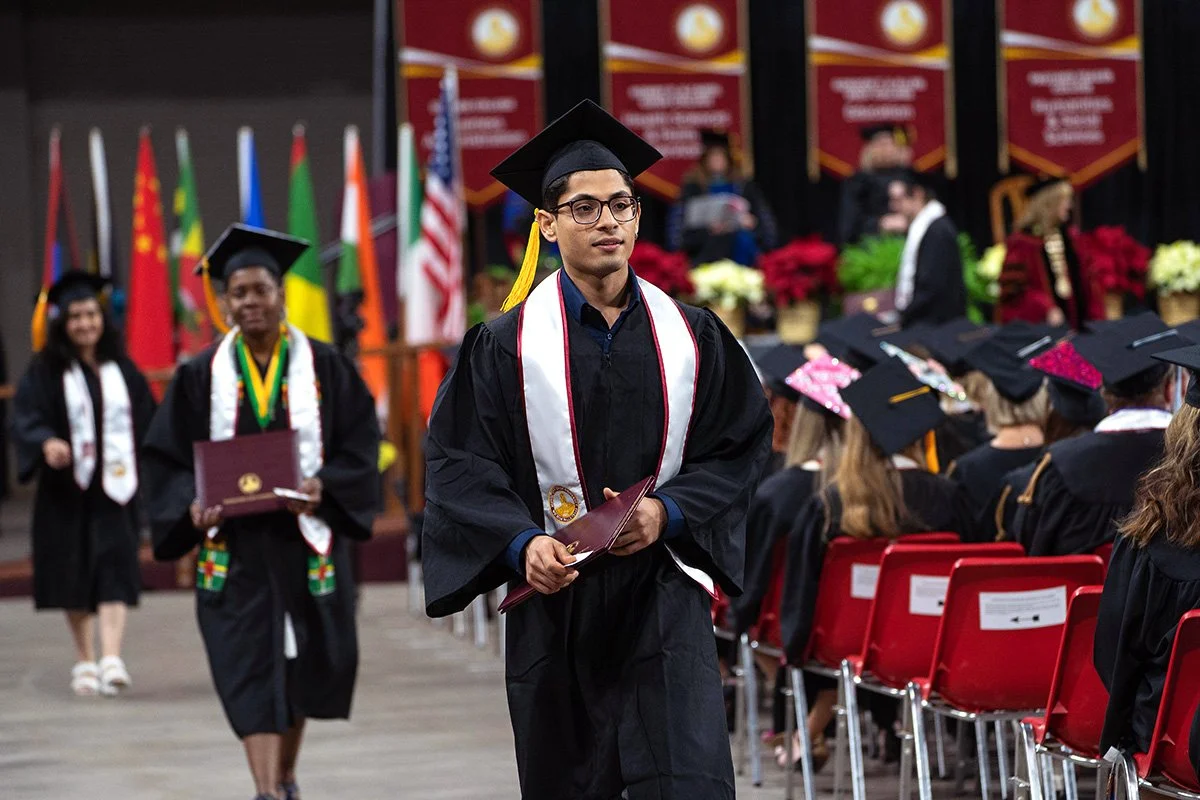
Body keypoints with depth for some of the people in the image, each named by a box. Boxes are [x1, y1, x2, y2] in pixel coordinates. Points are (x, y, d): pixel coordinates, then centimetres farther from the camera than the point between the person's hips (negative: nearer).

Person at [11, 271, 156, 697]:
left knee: (114, 568, -12)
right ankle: (84, 661, 18)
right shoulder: (45, 373, -1)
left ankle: (111, 658, -21)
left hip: (114, 485, 1)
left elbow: (147, 422, 11)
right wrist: (46, 442, -34)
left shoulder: (121, 370, 7)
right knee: (75, 577, 5)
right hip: (67, 489, -1)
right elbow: (26, 418, -14)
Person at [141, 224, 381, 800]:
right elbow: (167, 455, 4)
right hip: (233, 544, -1)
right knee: (250, 671, -9)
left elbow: (359, 443, 0)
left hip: (305, 536, 1)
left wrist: (323, 485, -18)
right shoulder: (202, 376, 3)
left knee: (301, 664, 11)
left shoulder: (323, 368, 2)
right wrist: (193, 505, -14)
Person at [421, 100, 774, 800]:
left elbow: (741, 449, 6)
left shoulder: (692, 337, 6)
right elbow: (459, 466, -3)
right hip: (555, 596, 0)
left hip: (664, 602, 0)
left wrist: (667, 511, -10)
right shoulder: (507, 346, 0)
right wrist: (522, 544, -18)